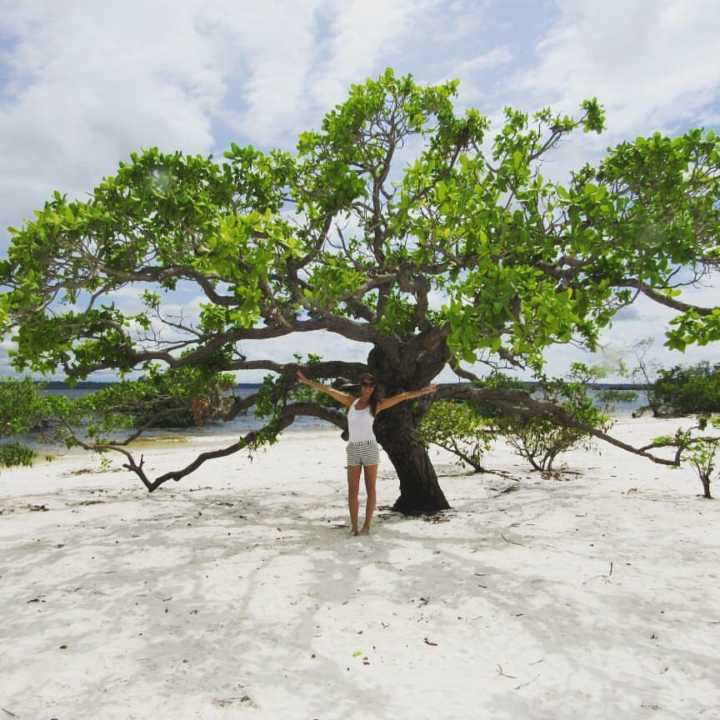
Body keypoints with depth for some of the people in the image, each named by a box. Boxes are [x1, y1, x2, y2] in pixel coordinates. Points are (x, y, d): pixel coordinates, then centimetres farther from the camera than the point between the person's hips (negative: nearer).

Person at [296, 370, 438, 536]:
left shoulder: (376, 405, 3)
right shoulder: (351, 401, 10)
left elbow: (402, 396, -3)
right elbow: (327, 390, 11)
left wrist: (423, 391, -9)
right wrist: (306, 381, 12)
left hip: (369, 448, -2)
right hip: (353, 449, 2)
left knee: (370, 489, 0)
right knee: (352, 491, -2)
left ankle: (366, 526, 5)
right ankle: (354, 527, 2)